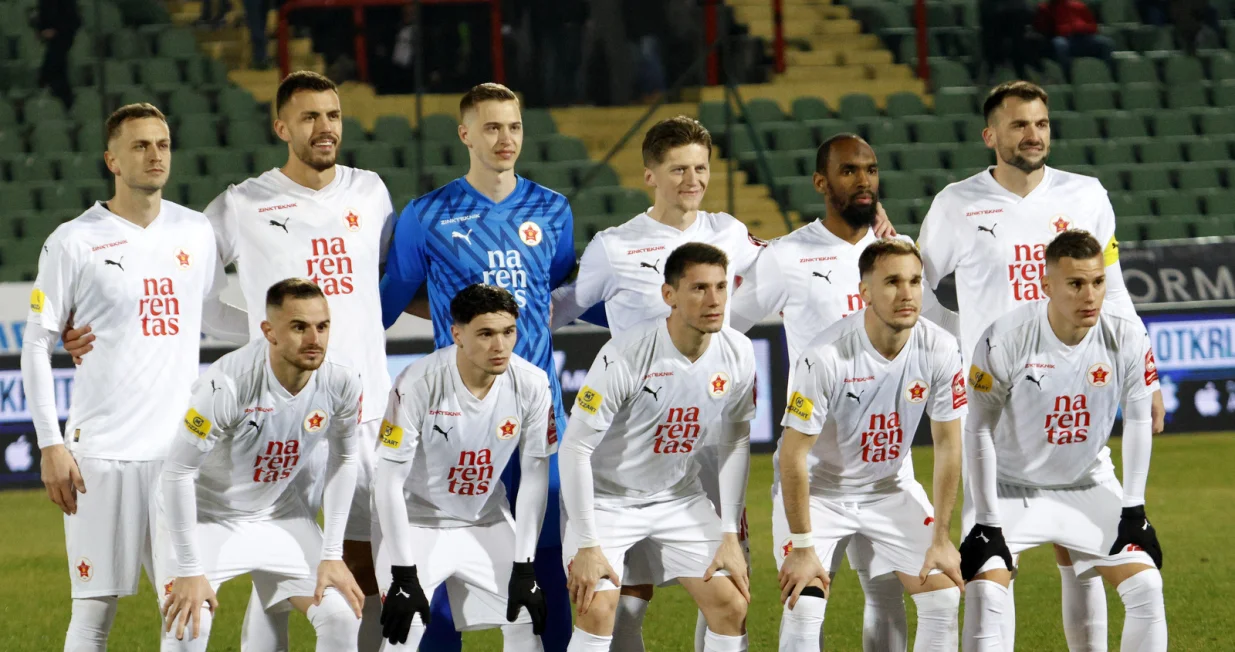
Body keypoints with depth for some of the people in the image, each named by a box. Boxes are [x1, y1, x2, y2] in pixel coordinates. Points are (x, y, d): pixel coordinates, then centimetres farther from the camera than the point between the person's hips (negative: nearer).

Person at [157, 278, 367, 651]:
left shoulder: (341, 385, -19)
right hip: (204, 514, -5)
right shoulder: (227, 385, -33)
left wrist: (332, 555, -1)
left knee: (342, 616, -7)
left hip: (278, 515, 5)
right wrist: (189, 571, -22)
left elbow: (343, 459, 1)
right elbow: (177, 473, -24)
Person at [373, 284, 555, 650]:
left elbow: (535, 476, -6)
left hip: (486, 523, 4)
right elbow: (388, 483, -20)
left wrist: (524, 568, -7)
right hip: (418, 522, -4)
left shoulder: (531, 385, -15)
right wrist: (404, 576, -20)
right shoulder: (418, 385, -25)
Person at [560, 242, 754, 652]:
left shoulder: (737, 354, -11)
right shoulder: (625, 356, -27)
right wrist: (587, 545, -22)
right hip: (608, 497, -5)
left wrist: (730, 534, -1)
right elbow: (575, 447, -21)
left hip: (680, 498, 5)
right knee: (597, 611, -20)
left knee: (731, 606, -5)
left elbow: (735, 442, 3)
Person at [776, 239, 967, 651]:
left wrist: (941, 539, -5)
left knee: (944, 596, -5)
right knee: (803, 608, -17)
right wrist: (802, 549, -19)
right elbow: (793, 454, -21)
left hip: (890, 487, 4)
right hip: (818, 489, -4)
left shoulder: (939, 350, -17)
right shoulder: (826, 357, -29)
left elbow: (947, 446, -6)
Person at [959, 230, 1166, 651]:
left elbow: (1137, 421, -2)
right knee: (985, 596, -19)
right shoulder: (1005, 339, -24)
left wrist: (1133, 508, -3)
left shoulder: (1127, 340, -17)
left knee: (1146, 588, -8)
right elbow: (979, 431, -14)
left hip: (1089, 487, 3)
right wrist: (987, 520, -13)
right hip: (1014, 487, -3)